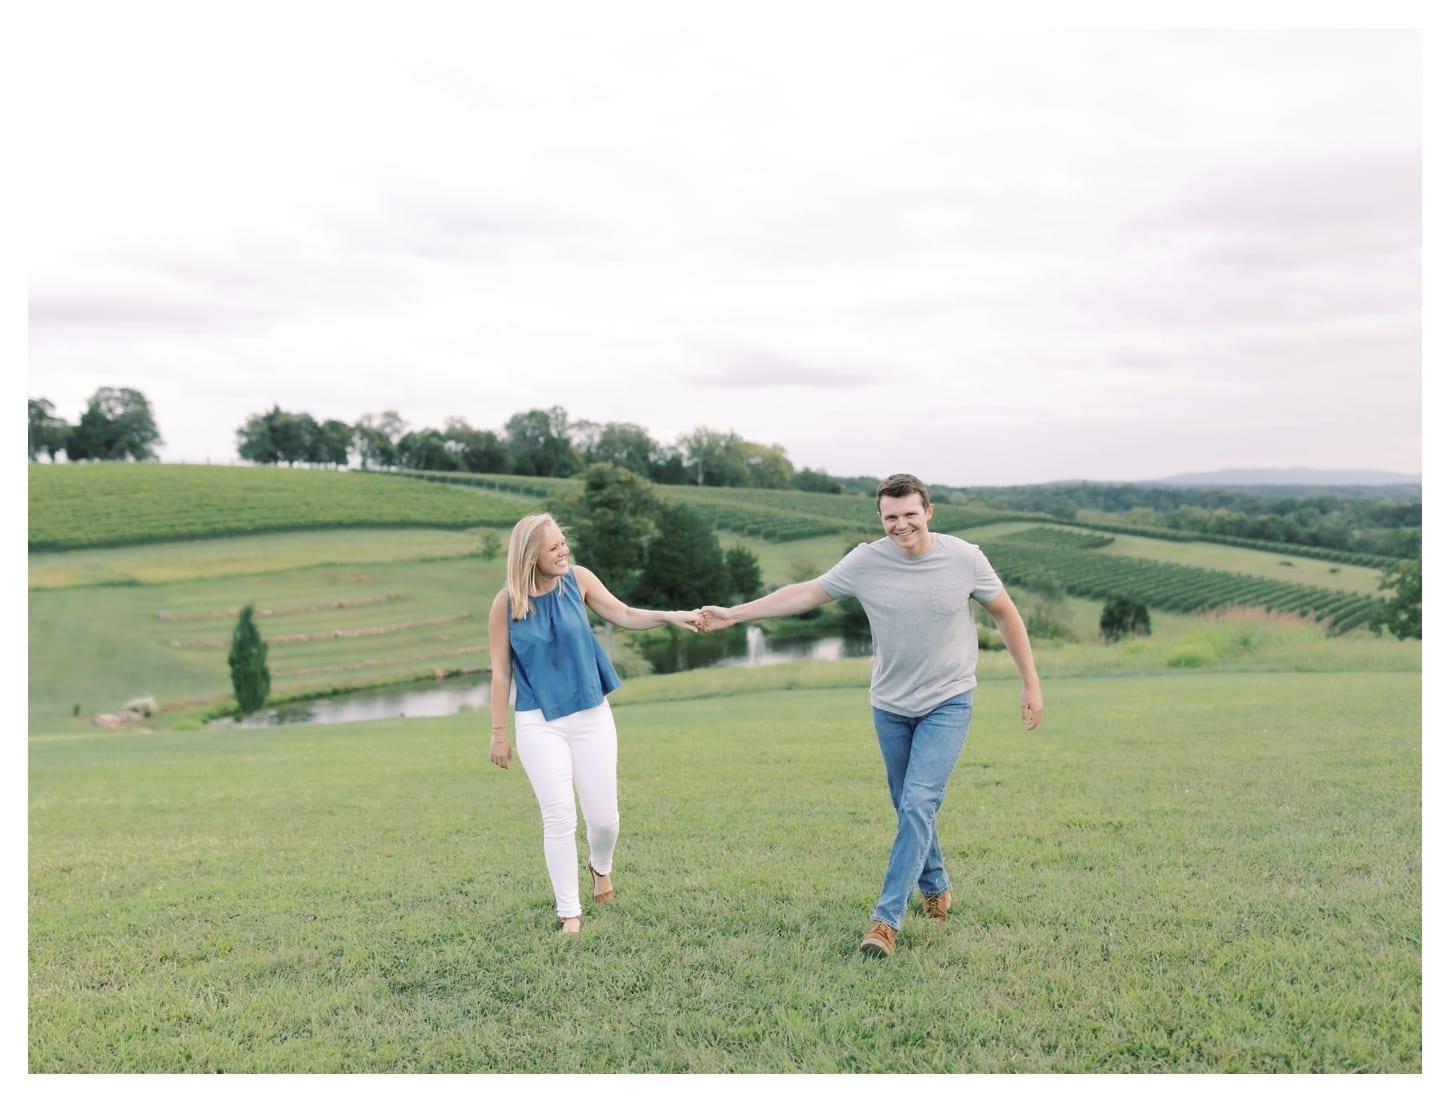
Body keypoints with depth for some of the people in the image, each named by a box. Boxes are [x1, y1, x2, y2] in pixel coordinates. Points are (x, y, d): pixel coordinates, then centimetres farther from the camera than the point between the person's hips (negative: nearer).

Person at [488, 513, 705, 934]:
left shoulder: (578, 579, -6)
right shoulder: (506, 603, -11)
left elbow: (623, 615, -3)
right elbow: (501, 672, -5)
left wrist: (670, 617, -20)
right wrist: (499, 732, -2)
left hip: (592, 715, 2)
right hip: (539, 723, -2)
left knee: (604, 816, 7)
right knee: (560, 819, -5)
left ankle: (601, 866, 41)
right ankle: (569, 913, 11)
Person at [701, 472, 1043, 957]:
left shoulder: (964, 558, -13)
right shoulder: (866, 561, -12)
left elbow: (1006, 614, 1)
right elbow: (805, 593, -2)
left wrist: (1031, 683, 2)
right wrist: (734, 613, -2)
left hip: (948, 704, -2)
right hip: (891, 706, 2)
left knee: (918, 804, -15)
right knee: (910, 808, 13)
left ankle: (886, 919, -11)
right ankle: (936, 889, 38)